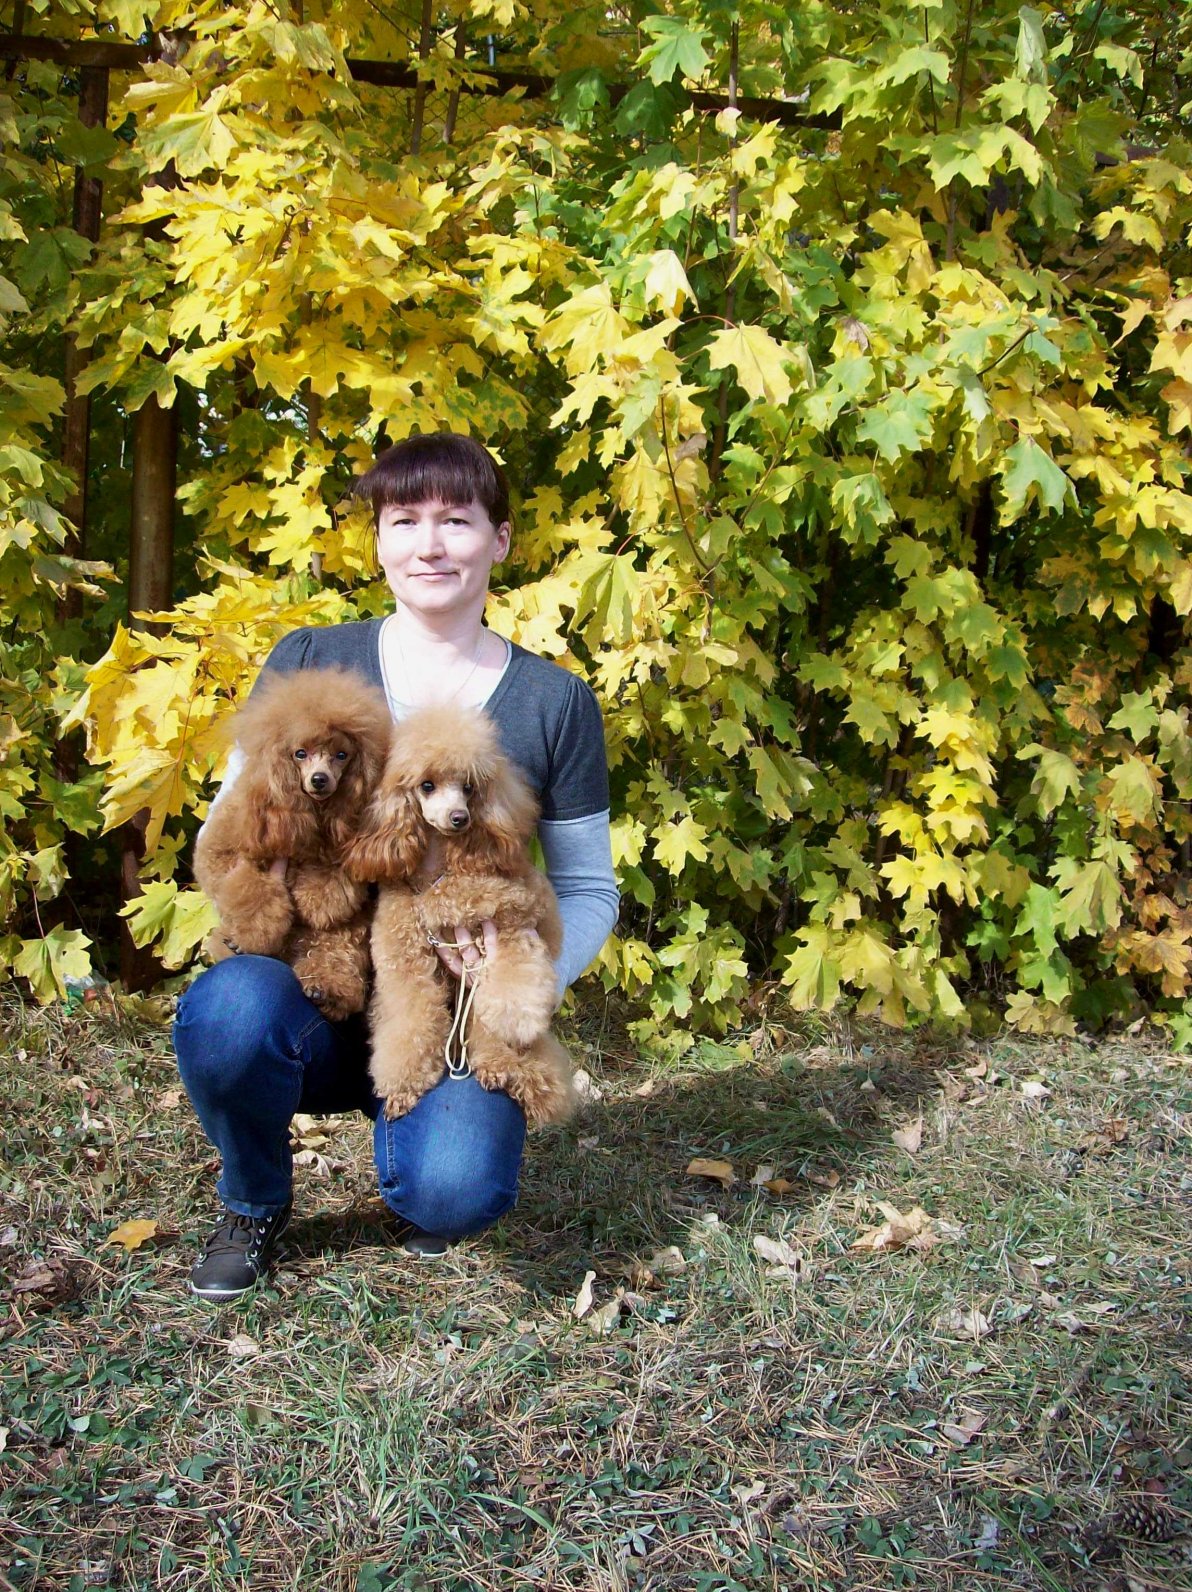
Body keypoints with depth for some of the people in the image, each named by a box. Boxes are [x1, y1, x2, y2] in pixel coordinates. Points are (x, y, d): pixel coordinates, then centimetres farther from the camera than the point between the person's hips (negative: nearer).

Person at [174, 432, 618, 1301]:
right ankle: (254, 1199, 1)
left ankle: (416, 1131, 12)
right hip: (313, 992, 1)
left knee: (453, 1192, -29)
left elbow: (588, 889, 6)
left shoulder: (556, 703, 0)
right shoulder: (307, 661, 0)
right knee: (226, 1010, -34)